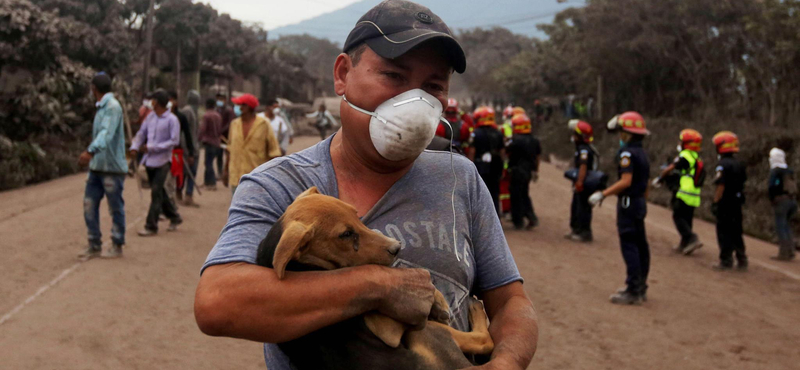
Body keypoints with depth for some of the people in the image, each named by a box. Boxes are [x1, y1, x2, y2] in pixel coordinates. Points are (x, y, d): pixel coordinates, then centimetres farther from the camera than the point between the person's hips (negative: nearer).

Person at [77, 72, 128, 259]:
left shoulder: (113, 107, -15)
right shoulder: (101, 107, 14)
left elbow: (107, 133, -29)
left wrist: (91, 151, -42)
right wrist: (90, 152, 34)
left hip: (112, 167, -8)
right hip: (97, 166, 8)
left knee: (115, 208, 3)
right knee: (89, 205, 6)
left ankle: (117, 246, 14)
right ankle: (94, 245, 14)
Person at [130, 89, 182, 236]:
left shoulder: (172, 120, -10)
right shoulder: (150, 117, 9)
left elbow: (174, 141, -14)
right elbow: (141, 133, 14)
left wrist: (152, 147, -18)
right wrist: (135, 147, -4)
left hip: (162, 161, -7)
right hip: (149, 160, 7)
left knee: (156, 193, -8)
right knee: (159, 192, 15)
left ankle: (151, 226, -3)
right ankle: (174, 217, 31)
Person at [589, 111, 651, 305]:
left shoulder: (627, 153, -15)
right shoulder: (642, 153, 14)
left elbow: (626, 181, -25)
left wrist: (602, 194, -23)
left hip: (628, 203, -10)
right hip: (640, 202, 10)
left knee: (629, 246, -8)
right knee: (640, 246, 13)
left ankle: (633, 291, -9)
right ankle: (640, 287, 21)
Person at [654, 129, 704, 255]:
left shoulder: (684, 156, -11)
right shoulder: (697, 158, 16)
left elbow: (669, 169, -10)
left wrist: (659, 178, 5)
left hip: (684, 194, -8)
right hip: (695, 196, 8)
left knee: (678, 217, -4)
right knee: (687, 219, 13)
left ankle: (691, 239, -17)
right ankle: (684, 244, 18)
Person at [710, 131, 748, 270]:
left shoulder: (722, 165, -15)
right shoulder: (740, 164, 10)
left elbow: (721, 186, -20)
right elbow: (743, 182, 14)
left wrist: (715, 202, -17)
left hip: (724, 203, -7)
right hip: (737, 203, 7)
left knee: (724, 232, 0)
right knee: (736, 232, 14)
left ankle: (726, 260, 2)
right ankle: (741, 260, 16)